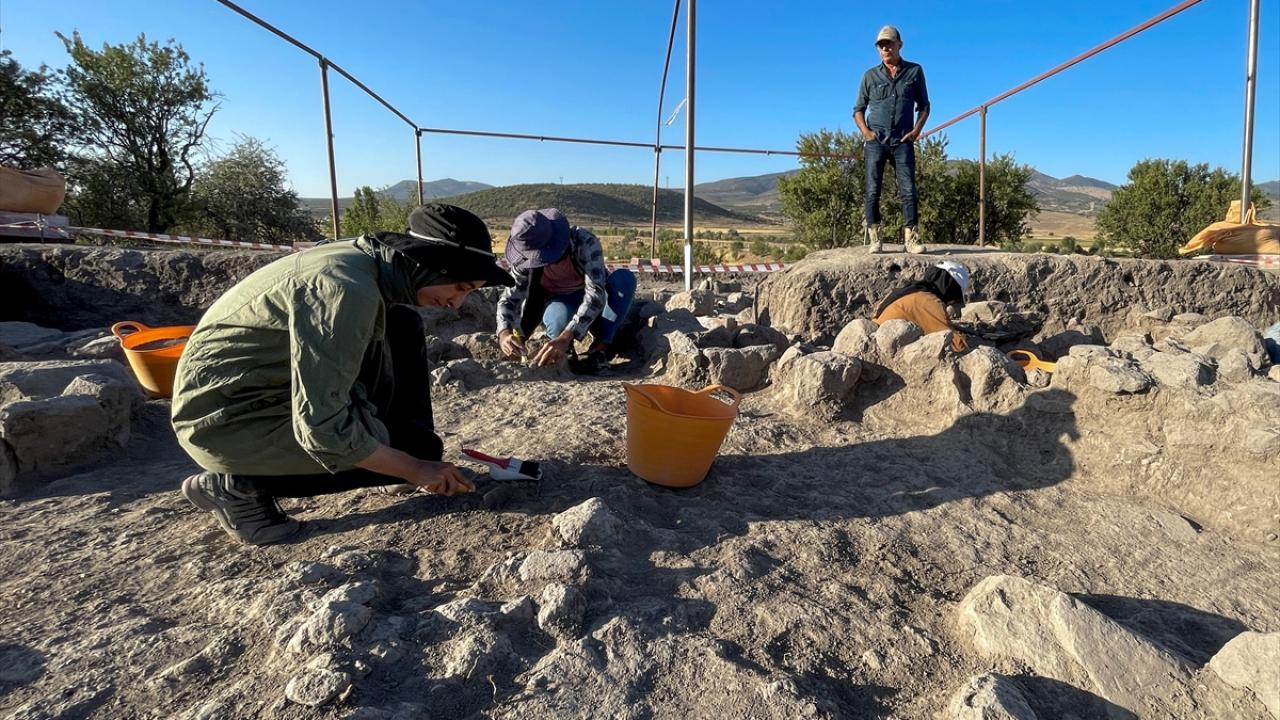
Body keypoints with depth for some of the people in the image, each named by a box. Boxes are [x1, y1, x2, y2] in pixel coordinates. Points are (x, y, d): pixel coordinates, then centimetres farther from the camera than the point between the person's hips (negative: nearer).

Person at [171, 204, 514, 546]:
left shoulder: (371, 259, -3)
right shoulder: (347, 289, -30)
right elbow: (321, 429, -30)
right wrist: (415, 469, -19)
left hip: (274, 385, 8)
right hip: (225, 414, -8)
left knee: (402, 326, 1)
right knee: (405, 448, -12)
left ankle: (418, 446, 7)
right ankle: (238, 486, -4)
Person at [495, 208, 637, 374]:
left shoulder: (585, 243, -31)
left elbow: (596, 294, -41)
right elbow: (509, 298, -18)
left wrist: (565, 338, -53)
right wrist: (504, 333, -41)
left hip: (593, 307, 0)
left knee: (625, 277, -32)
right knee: (558, 315, -38)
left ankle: (599, 350, -29)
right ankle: (564, 352, -6)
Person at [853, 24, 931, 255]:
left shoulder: (914, 71, 11)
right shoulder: (870, 76, 11)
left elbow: (923, 106, 15)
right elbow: (858, 109, 14)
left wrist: (916, 130, 0)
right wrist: (865, 131, -3)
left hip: (903, 141, 0)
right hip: (876, 141, 0)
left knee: (908, 190, -8)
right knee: (872, 191, -6)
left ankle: (912, 239, -6)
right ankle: (875, 240, -2)